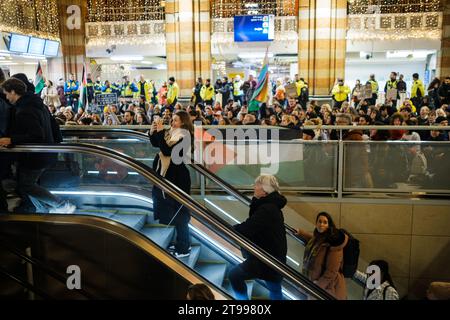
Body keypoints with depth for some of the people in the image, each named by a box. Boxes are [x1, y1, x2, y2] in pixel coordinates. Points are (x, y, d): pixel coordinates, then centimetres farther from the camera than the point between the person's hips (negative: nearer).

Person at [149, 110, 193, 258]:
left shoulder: (183, 135, -16)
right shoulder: (172, 132, 9)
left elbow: (166, 150, -25)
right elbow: (155, 144, 15)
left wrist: (160, 132, -22)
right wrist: (152, 132, -2)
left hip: (177, 177, -9)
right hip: (169, 175, 9)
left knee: (179, 212, -2)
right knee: (175, 211, 16)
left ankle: (184, 249, 7)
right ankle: (183, 242, 28)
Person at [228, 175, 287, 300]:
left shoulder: (266, 209, -24)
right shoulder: (272, 205, 9)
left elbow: (247, 228, -26)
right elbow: (253, 224, 12)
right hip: (275, 257, 10)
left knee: (234, 275, -2)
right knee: (275, 291, 21)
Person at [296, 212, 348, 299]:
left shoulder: (333, 243, -23)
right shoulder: (317, 237, 2)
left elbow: (331, 272, -25)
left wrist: (317, 286, -23)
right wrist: (300, 232, 36)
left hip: (327, 288, -8)